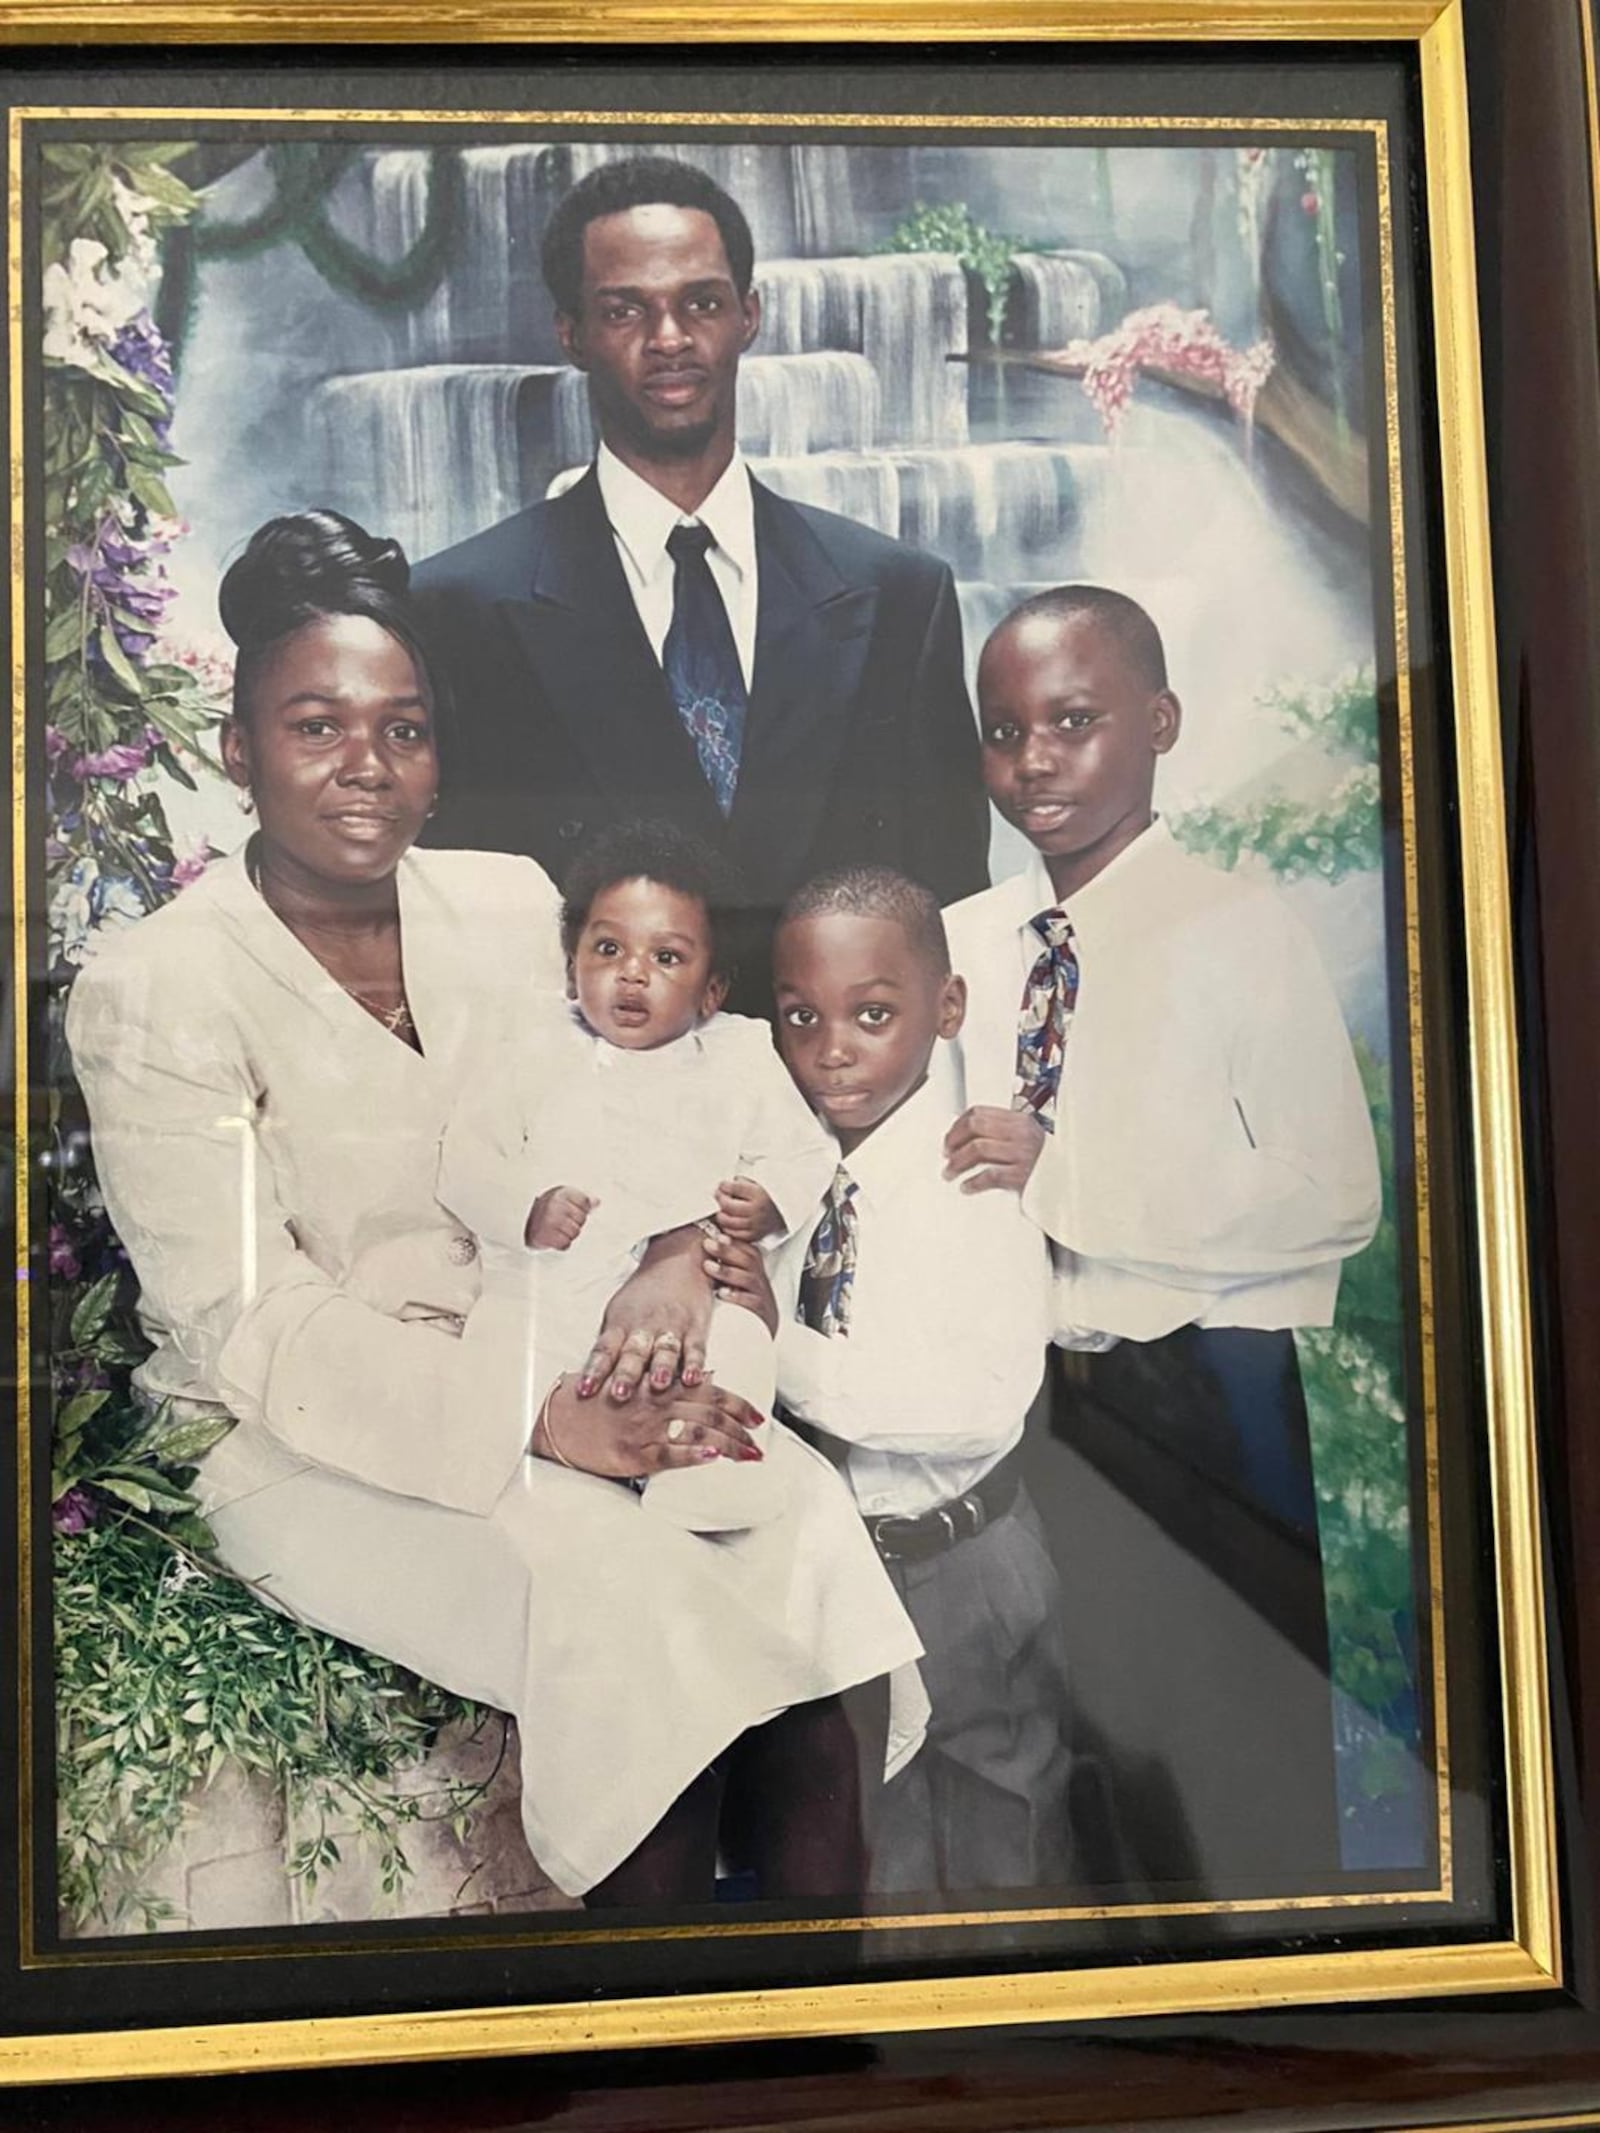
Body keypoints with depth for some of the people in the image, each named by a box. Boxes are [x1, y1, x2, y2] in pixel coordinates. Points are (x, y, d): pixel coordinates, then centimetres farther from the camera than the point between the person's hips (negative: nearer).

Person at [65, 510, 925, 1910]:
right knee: (624, 1598, -28)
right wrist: (541, 1419, -26)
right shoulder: (151, 994, -9)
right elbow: (248, 1324, -16)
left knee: (802, 1525, -22)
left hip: (548, 1364, 4)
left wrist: (680, 1254, -18)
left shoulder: (511, 904, 6)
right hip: (315, 1444, -4)